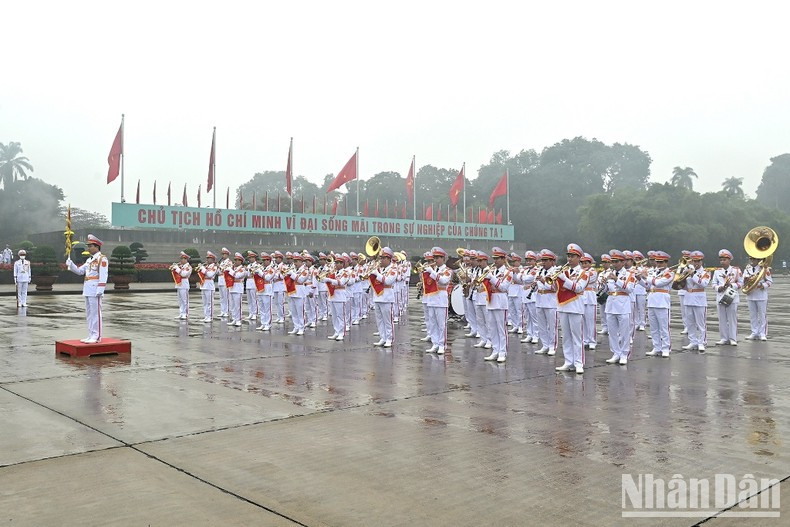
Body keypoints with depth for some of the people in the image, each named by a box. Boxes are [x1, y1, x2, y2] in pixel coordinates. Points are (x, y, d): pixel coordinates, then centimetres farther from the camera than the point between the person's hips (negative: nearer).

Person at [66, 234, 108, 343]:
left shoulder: (102, 259, -8)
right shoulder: (89, 259, 19)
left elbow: (103, 275, -15)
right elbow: (79, 271, 20)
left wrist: (100, 289, -21)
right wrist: (71, 264, 3)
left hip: (95, 290, -9)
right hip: (88, 290, 9)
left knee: (95, 313, -6)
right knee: (89, 313, 12)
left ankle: (96, 336, -2)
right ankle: (91, 335, 18)